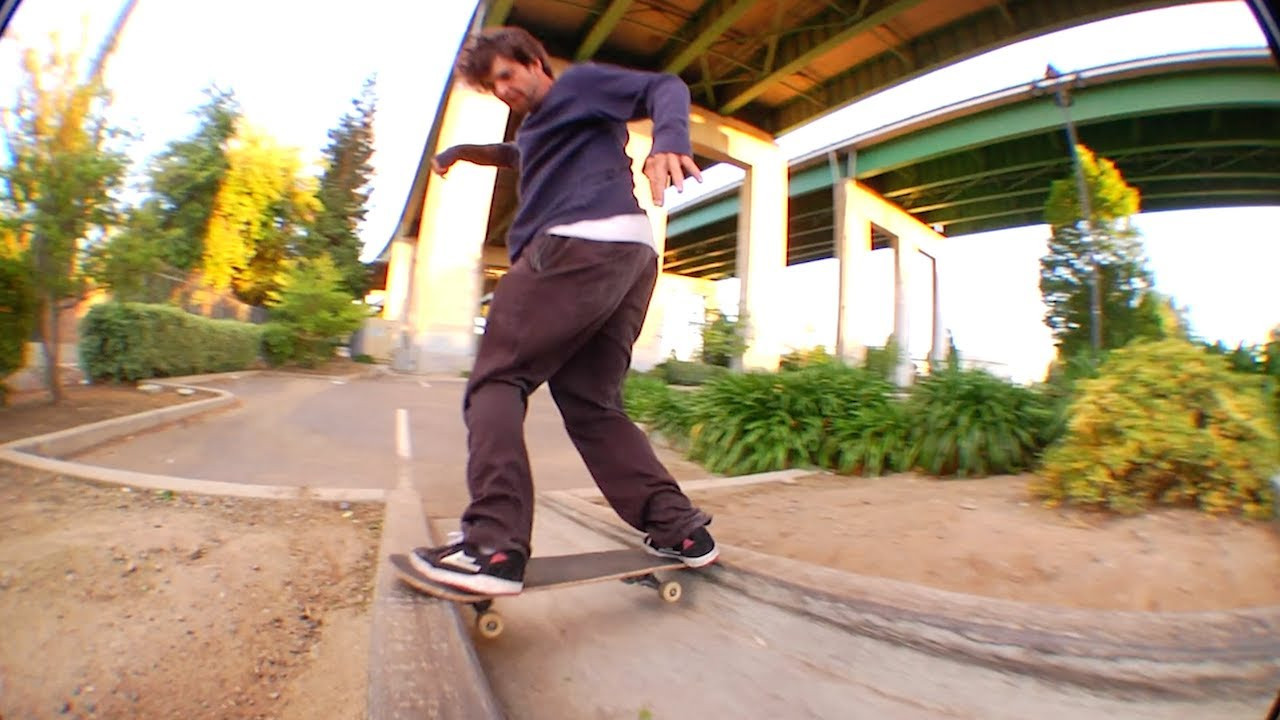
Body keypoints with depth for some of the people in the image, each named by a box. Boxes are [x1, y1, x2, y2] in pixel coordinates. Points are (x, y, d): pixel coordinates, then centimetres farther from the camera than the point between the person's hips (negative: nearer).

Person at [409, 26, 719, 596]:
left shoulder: (579, 82, 16)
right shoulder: (543, 126, 39)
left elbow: (666, 88, 2)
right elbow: (523, 158, 60)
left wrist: (669, 142, -19)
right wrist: (469, 151, 44)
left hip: (581, 244, -9)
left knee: (497, 379, -7)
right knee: (592, 404, 6)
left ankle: (493, 545, -17)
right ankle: (680, 529, 4)